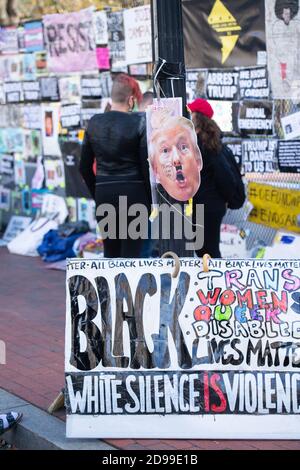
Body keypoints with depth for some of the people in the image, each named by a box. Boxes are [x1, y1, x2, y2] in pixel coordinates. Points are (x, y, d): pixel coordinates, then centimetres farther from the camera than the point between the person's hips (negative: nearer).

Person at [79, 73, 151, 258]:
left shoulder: (94, 123, 4)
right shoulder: (139, 122, -8)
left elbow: (85, 167, 8)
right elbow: (146, 165, -8)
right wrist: (150, 200, 1)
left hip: (104, 194, 4)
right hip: (133, 194, -4)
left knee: (110, 253, 14)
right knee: (131, 253, 1)